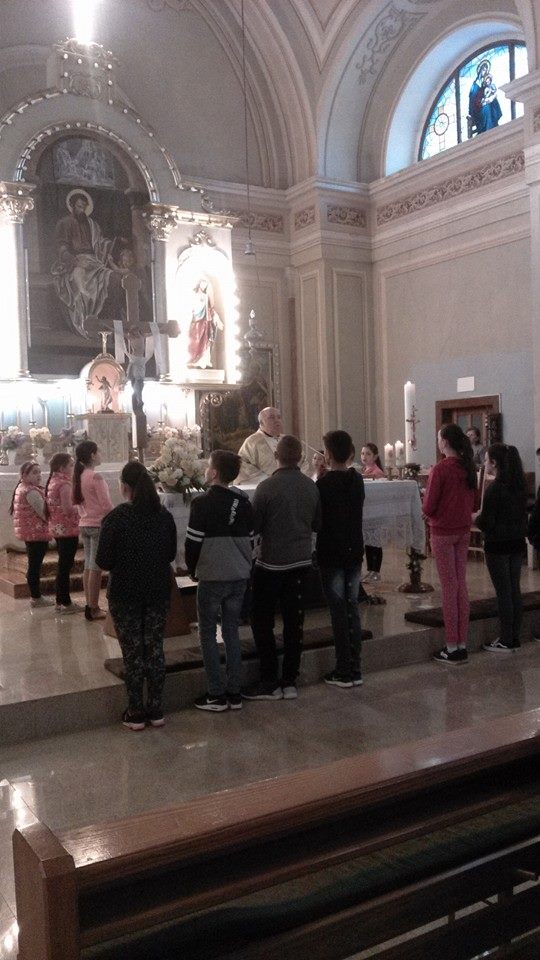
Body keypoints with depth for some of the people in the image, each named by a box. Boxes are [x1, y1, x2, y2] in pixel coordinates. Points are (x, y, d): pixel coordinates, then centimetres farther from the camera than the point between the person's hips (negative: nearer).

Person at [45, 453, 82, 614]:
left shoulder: (53, 481, 12)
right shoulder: (64, 483, -16)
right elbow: (68, 508, -22)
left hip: (57, 528, 9)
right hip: (68, 528, -9)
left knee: (63, 565, 15)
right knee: (66, 566, -4)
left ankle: (60, 601, 21)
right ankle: (65, 603, 1)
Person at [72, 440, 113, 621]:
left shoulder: (79, 476, 7)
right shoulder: (95, 477, -16)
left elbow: (79, 502, 13)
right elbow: (107, 505, -16)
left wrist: (84, 517, 18)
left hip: (84, 524, 8)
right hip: (99, 525, -8)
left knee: (88, 566, 11)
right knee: (95, 567, -4)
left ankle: (89, 606, 16)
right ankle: (94, 609, 0)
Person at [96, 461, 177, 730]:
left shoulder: (116, 517, -15)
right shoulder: (164, 515, -2)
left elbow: (103, 562, -13)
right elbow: (171, 554, 8)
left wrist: (122, 562, 6)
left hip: (125, 593, -3)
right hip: (158, 591, 4)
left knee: (132, 652, 6)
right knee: (155, 648, 12)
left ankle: (136, 714, 13)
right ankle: (156, 710, 19)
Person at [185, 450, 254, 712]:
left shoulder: (203, 503, -13)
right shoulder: (243, 503, 5)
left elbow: (193, 542, -10)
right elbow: (251, 540, 11)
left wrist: (193, 570, 6)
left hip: (211, 577, -5)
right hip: (240, 577, 6)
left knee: (208, 634, 5)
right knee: (231, 632, 13)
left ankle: (216, 695, 7)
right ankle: (235, 693, 16)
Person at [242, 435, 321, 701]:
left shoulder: (267, 487, -16)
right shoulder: (311, 486, -2)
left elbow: (253, 526, -10)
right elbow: (317, 524, 8)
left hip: (271, 563, -4)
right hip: (301, 562, 5)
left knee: (262, 621, 7)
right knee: (294, 621, 10)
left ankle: (270, 683, 9)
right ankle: (290, 681, 15)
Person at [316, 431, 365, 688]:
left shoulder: (324, 483, -14)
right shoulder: (357, 479, 4)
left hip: (331, 554, -5)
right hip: (354, 551, 6)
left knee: (338, 611, 0)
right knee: (352, 608, 11)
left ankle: (344, 671, 5)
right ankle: (355, 669, 15)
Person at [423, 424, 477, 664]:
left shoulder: (440, 469, -17)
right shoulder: (468, 467, 4)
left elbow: (428, 508, -15)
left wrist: (426, 500, 6)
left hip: (442, 533, -6)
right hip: (463, 531, 6)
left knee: (449, 588, -1)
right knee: (461, 586, 11)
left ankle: (452, 648, 6)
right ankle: (462, 646, 17)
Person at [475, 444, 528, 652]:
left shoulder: (494, 488, -18)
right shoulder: (520, 485, 6)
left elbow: (486, 523, -18)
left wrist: (476, 517, 3)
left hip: (498, 545, -7)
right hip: (517, 542, 8)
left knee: (503, 592, -1)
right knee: (515, 589, 12)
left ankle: (506, 641, 6)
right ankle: (514, 637, 20)